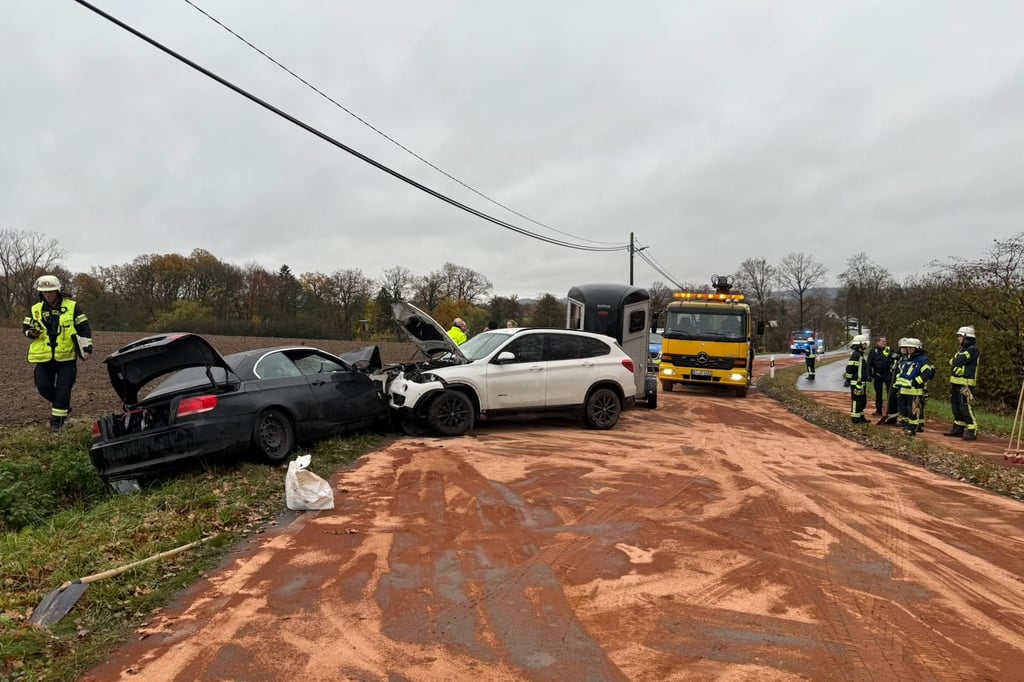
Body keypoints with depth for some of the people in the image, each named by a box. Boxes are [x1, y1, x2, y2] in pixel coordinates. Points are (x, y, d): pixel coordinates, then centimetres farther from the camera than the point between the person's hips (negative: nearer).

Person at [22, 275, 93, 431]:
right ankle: (62, 406, 26)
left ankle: (57, 420, 5)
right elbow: (26, 328, 17)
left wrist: (86, 348, -5)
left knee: (63, 389, -5)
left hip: (67, 357, -3)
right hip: (43, 357, 3)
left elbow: (84, 329, 1)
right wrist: (31, 333, -7)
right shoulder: (35, 310, 8)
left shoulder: (72, 307, 0)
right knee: (43, 386, 0)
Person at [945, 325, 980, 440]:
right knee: (956, 406, 14)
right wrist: (955, 361, -5)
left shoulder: (973, 350, -13)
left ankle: (972, 431, -10)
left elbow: (957, 361, -20)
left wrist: (954, 361, 0)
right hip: (956, 382, 10)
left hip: (965, 383, -10)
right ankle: (958, 429, 23)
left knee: (965, 407, -12)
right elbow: (952, 361, 14)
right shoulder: (961, 349, 17)